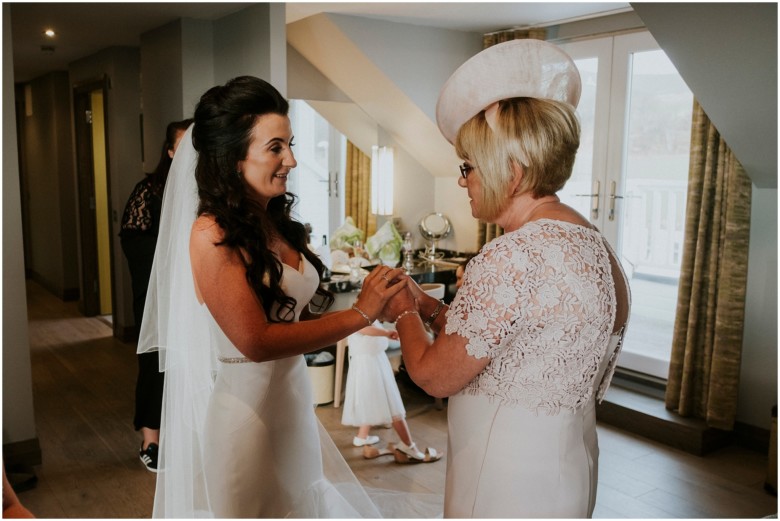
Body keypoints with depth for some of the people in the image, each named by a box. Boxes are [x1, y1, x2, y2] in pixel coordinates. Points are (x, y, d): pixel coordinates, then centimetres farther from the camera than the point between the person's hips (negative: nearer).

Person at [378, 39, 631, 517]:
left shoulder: (512, 257, -26)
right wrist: (433, 310, 9)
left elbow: (434, 376, -16)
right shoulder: (594, 244, 4)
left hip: (508, 476, -9)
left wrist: (404, 313, 2)